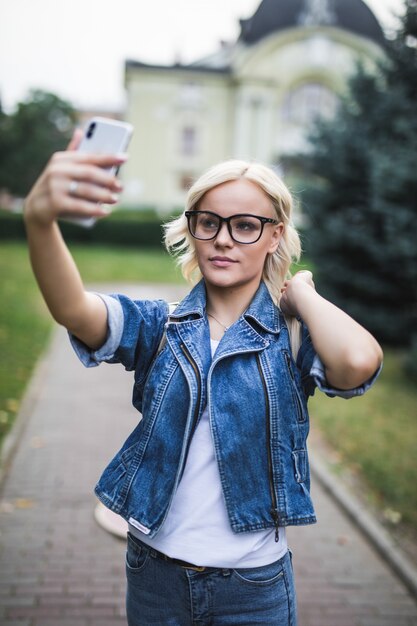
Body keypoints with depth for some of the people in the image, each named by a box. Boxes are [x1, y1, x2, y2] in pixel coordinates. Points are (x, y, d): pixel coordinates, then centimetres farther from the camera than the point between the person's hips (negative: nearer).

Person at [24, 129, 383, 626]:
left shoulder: (292, 338, -9)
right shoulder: (159, 327, -5)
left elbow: (359, 361, -32)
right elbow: (72, 310, -25)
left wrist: (299, 293, -14)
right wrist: (39, 220, -44)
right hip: (154, 571, 2)